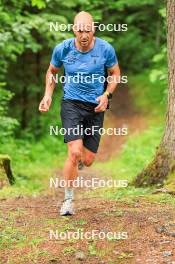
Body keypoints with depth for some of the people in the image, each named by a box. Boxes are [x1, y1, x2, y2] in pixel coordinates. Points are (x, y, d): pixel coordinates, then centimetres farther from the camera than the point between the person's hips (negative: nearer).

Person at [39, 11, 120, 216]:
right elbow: (52, 71, 13)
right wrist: (48, 95, -1)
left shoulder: (105, 49, -9)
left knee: (87, 160, 4)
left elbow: (115, 73, 8)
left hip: (95, 107, 1)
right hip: (71, 104, -1)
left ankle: (78, 162, 45)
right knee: (75, 152, -20)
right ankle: (68, 200, -3)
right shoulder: (62, 49, -7)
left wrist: (106, 95, -8)